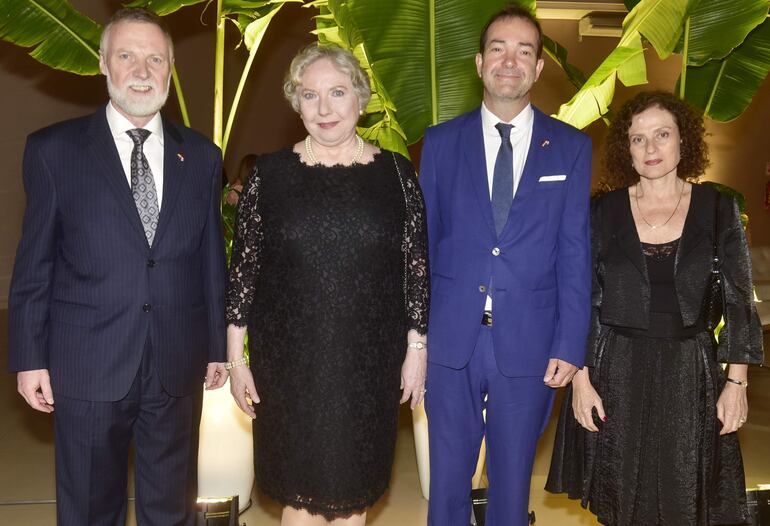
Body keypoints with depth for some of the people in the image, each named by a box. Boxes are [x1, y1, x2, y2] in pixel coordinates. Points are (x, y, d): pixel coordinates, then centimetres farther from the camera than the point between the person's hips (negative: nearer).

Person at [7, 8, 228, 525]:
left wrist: (218, 346, 8)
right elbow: (34, 265, -1)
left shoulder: (201, 155, 5)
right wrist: (30, 358, -2)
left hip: (178, 366, 2)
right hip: (87, 366, -2)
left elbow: (211, 259, 7)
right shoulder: (53, 149, -2)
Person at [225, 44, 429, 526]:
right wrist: (236, 355, 1)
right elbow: (243, 265, 1)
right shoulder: (270, 174, -1)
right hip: (289, 364, 0)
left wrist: (417, 347, 1)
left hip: (369, 365, 1)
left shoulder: (396, 173, 0)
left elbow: (416, 265, 2)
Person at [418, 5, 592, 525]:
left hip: (528, 344, 0)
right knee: (448, 474, 14)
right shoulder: (441, 142, 2)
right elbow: (423, 242, 4)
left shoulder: (571, 147, 2)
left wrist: (570, 345, -4)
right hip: (451, 339, 1)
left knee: (513, 479, 15)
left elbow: (575, 253, 0)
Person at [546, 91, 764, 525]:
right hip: (616, 372, 0)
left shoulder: (719, 209, 0)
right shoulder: (604, 211, -1)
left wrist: (737, 381, -1)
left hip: (689, 373, 0)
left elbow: (738, 299, 3)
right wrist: (581, 379, -4)